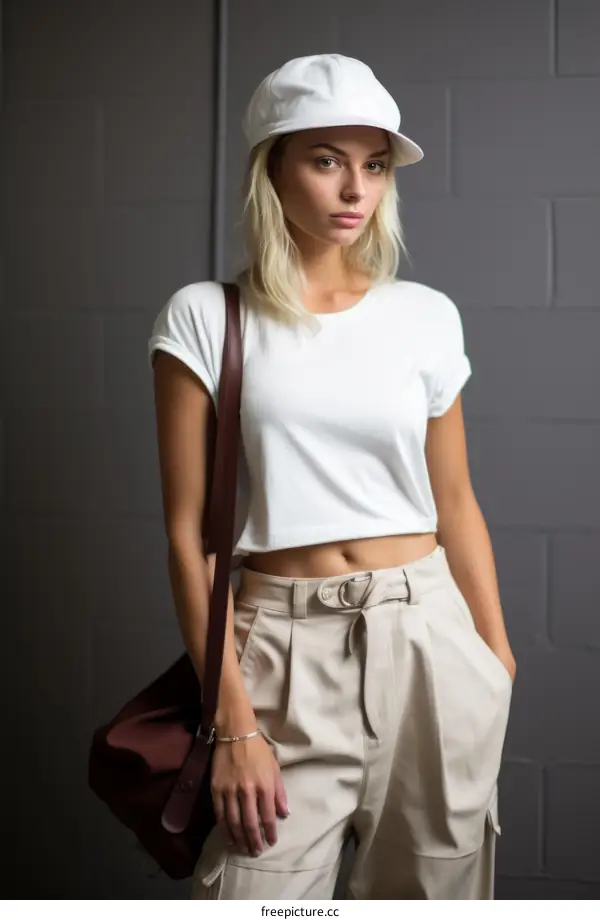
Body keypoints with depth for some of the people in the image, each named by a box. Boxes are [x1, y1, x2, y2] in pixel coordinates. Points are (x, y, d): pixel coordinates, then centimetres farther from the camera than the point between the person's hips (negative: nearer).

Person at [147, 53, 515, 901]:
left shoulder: (427, 317, 4)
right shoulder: (205, 319, -3)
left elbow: (455, 506, 11)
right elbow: (189, 531, -6)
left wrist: (499, 661, 10)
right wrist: (233, 720, -10)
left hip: (427, 642, 3)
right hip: (285, 651, -2)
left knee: (429, 890, 12)